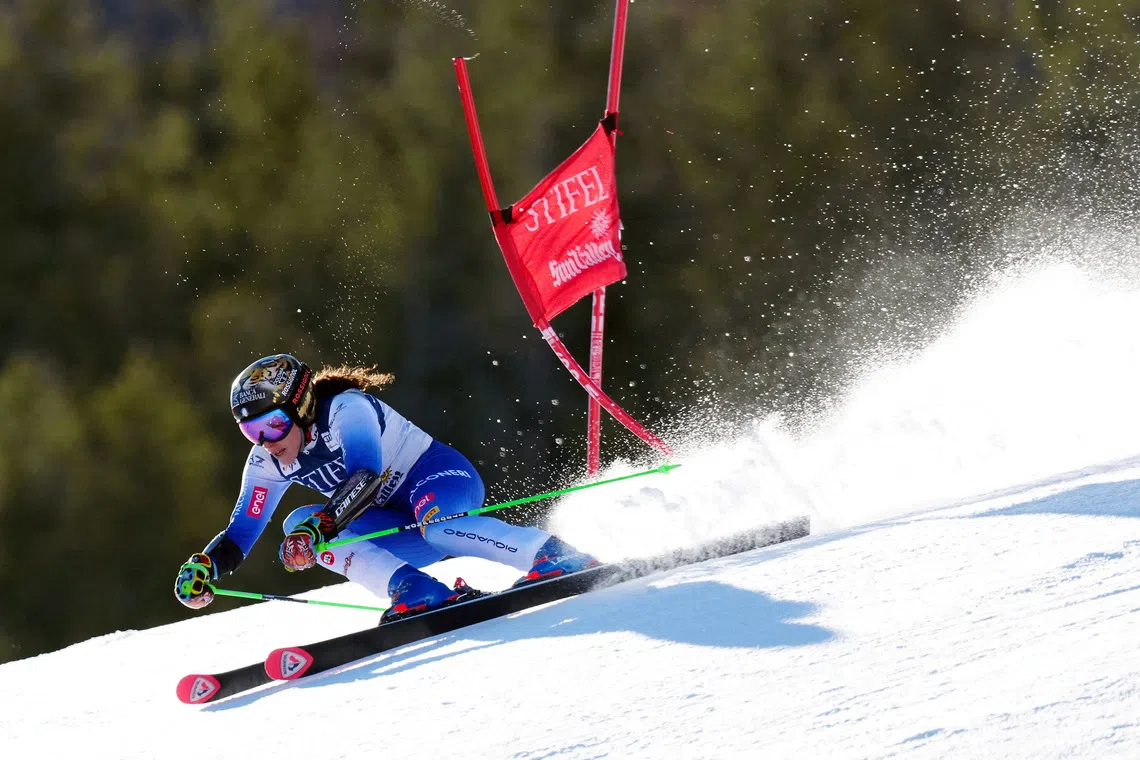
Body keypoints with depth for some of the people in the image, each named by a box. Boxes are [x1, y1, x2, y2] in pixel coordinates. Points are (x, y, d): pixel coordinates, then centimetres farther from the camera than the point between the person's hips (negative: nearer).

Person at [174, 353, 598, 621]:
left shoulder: (345, 408, -21)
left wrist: (317, 526, -49)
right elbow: (241, 534, 1)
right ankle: (415, 592, -33)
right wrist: (204, 567, -20)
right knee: (299, 525, -17)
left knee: (436, 526, -42)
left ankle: (558, 559, -36)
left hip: (439, 475, -7)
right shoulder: (268, 463, 1)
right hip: (400, 526, 7)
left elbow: (365, 477, -36)